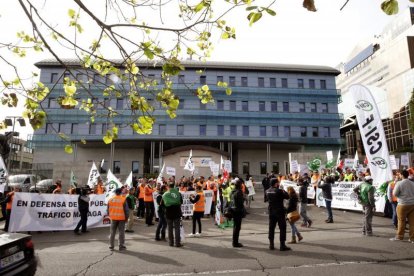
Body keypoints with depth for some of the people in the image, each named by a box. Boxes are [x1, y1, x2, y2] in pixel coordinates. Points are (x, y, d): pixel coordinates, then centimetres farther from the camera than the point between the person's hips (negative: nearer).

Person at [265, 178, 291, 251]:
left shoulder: (267, 191, 2)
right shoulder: (279, 191, -18)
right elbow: (287, 197, -12)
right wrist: (284, 191, 4)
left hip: (271, 212, 6)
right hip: (280, 212, -6)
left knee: (271, 228, 12)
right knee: (282, 228, 4)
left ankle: (271, 245, 18)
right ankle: (282, 245, 6)